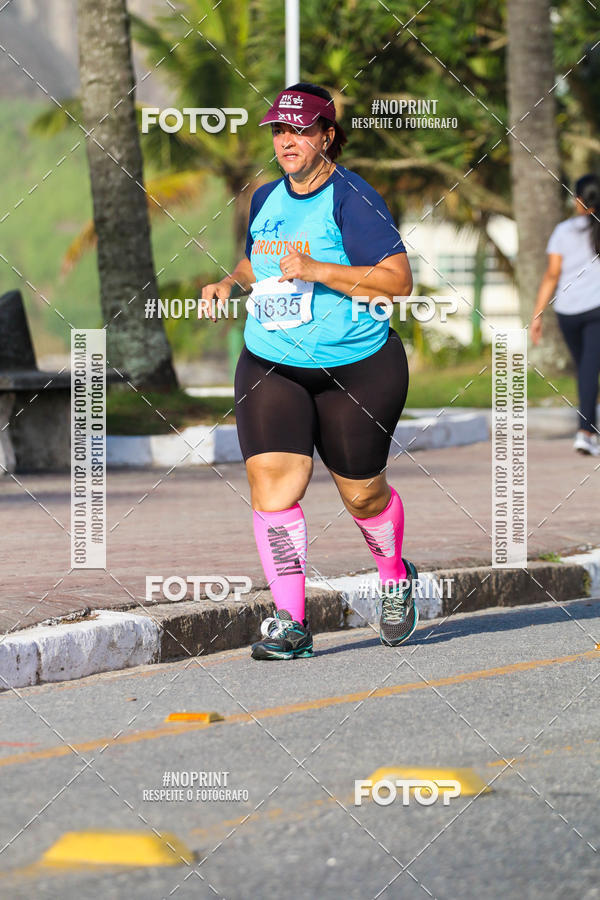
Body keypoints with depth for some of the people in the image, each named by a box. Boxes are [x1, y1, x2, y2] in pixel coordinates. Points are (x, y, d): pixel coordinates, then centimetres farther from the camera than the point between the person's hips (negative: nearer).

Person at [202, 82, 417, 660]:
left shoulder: (352, 199, -12)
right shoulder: (265, 199, 10)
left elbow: (398, 281, -18)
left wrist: (316, 270, -25)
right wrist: (231, 283, 8)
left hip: (357, 368, -4)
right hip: (270, 365, 5)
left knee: (361, 492, 8)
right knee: (271, 476, -16)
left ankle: (395, 579, 40)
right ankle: (290, 622, -15)